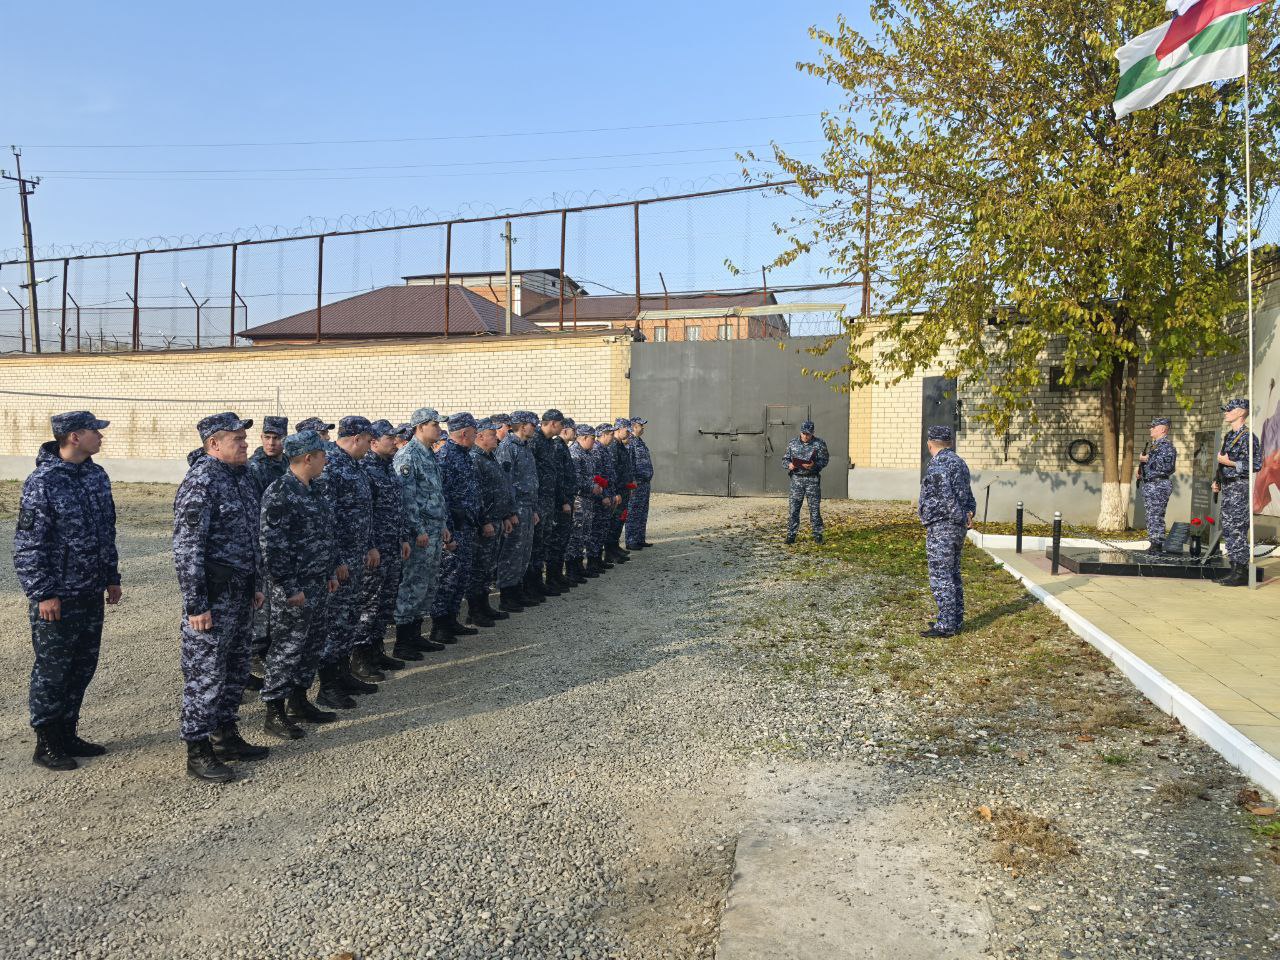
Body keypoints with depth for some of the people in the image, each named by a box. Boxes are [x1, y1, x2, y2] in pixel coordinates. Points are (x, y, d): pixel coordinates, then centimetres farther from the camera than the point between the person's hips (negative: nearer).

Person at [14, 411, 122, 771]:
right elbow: (27, 545, -14)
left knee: (83, 666, 14)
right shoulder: (42, 482, -15)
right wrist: (43, 594, -15)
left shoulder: (97, 475, 7)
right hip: (57, 597, -7)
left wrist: (112, 578, 16)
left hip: (91, 593, 7)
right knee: (52, 670, 4)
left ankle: (67, 734, 28)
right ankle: (46, 744, 17)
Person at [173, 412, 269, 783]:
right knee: (205, 672, 0)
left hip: (241, 593, 9)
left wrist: (255, 584, 20)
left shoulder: (242, 476, 11)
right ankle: (198, 751, 12)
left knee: (236, 668, 17)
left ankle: (226, 736, 30)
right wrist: (195, 605, -20)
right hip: (214, 595, -9)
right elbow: (186, 548, -19)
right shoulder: (201, 482, -17)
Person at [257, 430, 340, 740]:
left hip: (318, 585, 9)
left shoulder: (314, 488, 11)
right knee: (288, 647, 0)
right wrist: (290, 588, -20)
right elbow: (272, 545, -21)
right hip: (294, 587, -9)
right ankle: (274, 713, 12)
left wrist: (331, 572, 19)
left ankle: (299, 701, 30)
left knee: (313, 644, 16)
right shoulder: (279, 493, -18)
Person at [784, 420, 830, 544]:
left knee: (814, 507, 3)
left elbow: (825, 460, -3)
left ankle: (817, 534, 12)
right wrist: (789, 465, -12)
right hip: (797, 478, 2)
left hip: (813, 479, -2)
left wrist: (814, 465, -21)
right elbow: (785, 458, 11)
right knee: (793, 507, 0)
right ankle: (791, 534, 7)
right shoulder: (793, 443, 7)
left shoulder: (819, 443, 0)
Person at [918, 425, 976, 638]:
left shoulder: (938, 464, -17)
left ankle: (946, 626, -4)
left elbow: (946, 497, -22)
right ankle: (955, 620, 23)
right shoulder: (959, 462, 15)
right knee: (953, 575, 16)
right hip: (957, 528, 10)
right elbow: (967, 494, 18)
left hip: (941, 528, -10)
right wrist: (970, 513, 6)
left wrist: (962, 518, -13)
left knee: (940, 577, -6)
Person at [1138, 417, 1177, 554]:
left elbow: (1167, 466, -24)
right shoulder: (1154, 445, 20)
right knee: (1151, 516, 11)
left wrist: (1148, 459, -19)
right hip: (1149, 486, 10)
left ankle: (1158, 545, -9)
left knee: (1156, 516, -10)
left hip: (1159, 486, -10)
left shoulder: (1167, 446, -11)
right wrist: (1142, 474, 17)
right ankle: (1154, 544, 16)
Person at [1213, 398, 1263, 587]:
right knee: (1228, 529, 10)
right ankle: (1235, 569, 16)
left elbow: (1256, 465, -15)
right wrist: (1218, 482, 18)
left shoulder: (1247, 436, -10)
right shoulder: (1229, 436, 17)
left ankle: (1241, 573, -4)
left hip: (1240, 488, -9)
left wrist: (1230, 463, -17)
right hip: (1228, 488, 9)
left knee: (1237, 529, -8)